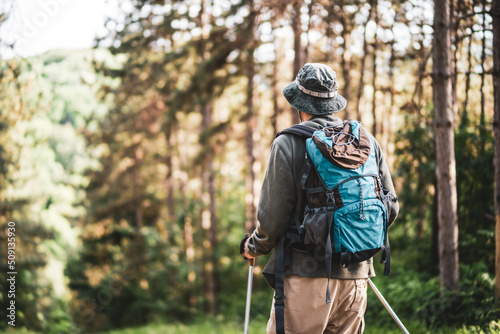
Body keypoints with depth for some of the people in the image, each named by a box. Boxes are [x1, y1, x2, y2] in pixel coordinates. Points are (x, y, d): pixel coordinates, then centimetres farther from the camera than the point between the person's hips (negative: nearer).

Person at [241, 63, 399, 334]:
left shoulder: (288, 144, -7)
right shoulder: (368, 142, 8)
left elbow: (273, 215, -8)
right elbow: (390, 209, 11)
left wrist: (254, 247, 13)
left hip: (307, 274, -5)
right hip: (356, 275, 5)